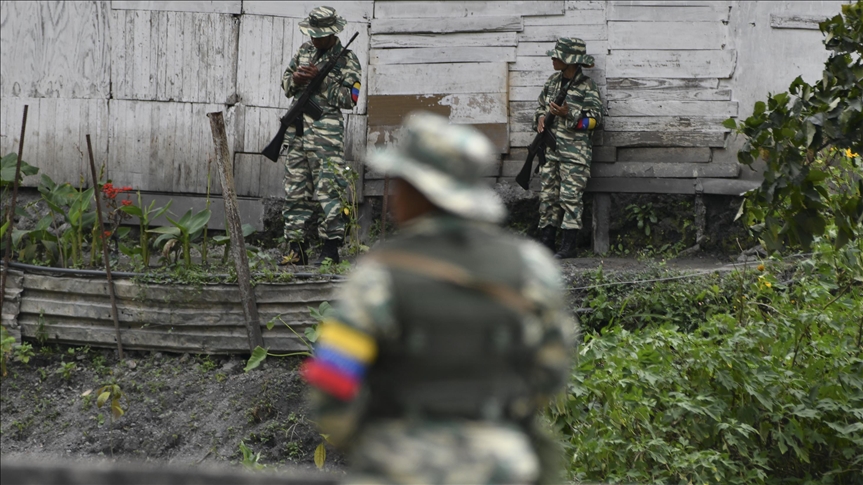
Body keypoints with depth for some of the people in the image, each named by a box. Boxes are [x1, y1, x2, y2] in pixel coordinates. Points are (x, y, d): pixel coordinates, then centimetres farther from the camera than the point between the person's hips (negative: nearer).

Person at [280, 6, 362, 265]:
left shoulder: (347, 60, -3)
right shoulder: (305, 51, 16)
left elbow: (349, 98, -11)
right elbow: (285, 85, 21)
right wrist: (295, 80, -2)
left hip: (326, 130, -6)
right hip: (297, 127, 7)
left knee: (327, 188, -10)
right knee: (295, 189, 6)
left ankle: (331, 248, -8)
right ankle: (297, 248, 9)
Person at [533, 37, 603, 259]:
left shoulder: (587, 86, -8)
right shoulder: (553, 80, 11)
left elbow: (594, 119, -10)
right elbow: (541, 105, 23)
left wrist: (568, 114, -22)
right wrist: (540, 118, 1)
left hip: (574, 151, -7)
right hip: (550, 147, 7)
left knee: (570, 195, -7)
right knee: (548, 195, 7)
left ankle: (569, 246, -5)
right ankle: (546, 242, 12)